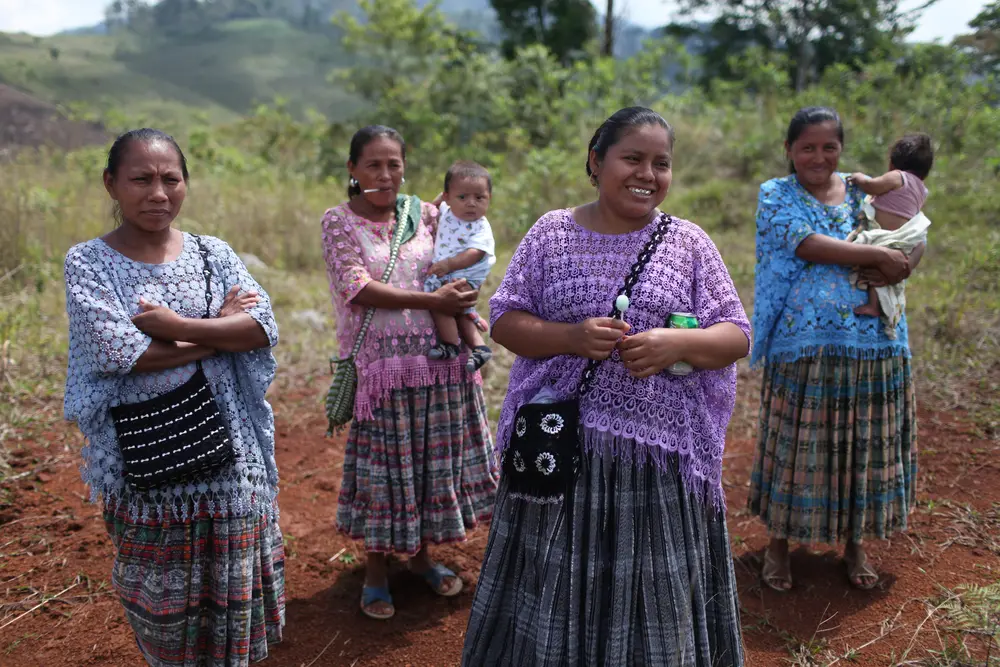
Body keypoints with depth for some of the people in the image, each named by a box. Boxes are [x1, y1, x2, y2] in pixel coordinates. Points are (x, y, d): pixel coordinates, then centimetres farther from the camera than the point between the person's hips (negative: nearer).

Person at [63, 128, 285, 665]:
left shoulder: (213, 253, 3)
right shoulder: (88, 262, -6)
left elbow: (263, 328, -9)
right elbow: (118, 353, -18)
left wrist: (175, 325, -19)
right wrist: (220, 330, -12)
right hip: (147, 458, -2)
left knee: (231, 586, 14)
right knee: (162, 595, 13)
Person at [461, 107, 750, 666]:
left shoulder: (690, 243, 4)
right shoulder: (552, 233, 3)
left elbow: (737, 336, 3)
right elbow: (504, 321, 1)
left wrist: (678, 343, -17)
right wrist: (573, 337, -16)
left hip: (662, 455, 1)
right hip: (562, 447, 0)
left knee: (657, 601, 10)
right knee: (556, 592, 10)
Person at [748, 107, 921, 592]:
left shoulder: (863, 192, 11)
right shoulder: (776, 195, 0)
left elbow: (912, 244, 8)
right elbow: (807, 243, -17)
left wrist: (894, 269, -14)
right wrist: (878, 256, -17)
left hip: (872, 346, 4)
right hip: (803, 347, -3)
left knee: (863, 447, 10)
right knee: (797, 446, 5)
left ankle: (855, 543, 29)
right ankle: (779, 541, 23)